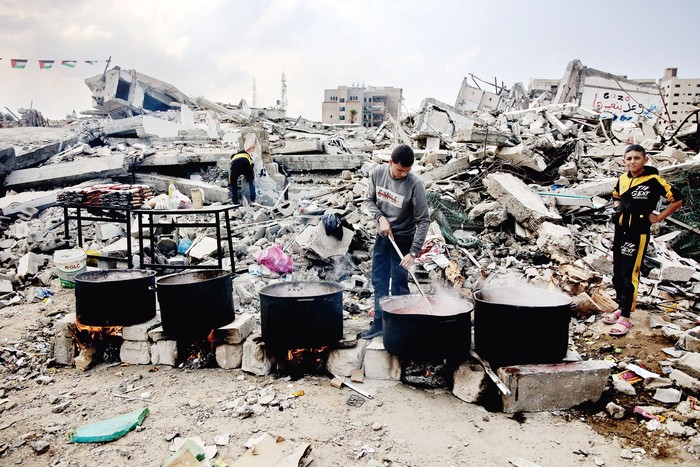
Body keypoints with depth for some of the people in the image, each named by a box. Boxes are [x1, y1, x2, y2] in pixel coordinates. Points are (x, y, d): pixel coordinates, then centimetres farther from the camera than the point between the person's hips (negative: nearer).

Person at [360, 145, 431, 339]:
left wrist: (413, 252, -24)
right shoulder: (378, 173, -9)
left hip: (403, 240, -5)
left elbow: (423, 220, -19)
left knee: (398, 286, -1)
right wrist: (381, 218, -14)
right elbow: (369, 200, 5)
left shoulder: (415, 185, -22)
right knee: (379, 281, 12)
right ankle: (379, 323, 25)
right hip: (382, 236, 5)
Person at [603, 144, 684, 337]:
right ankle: (621, 308, 29)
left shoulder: (653, 181, -10)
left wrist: (658, 218, -6)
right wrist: (618, 210, 11)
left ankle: (625, 318, -1)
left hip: (638, 233, -6)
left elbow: (677, 199, -7)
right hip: (620, 230, 7)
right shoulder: (622, 179, 8)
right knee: (617, 273, 12)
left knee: (629, 275, -8)